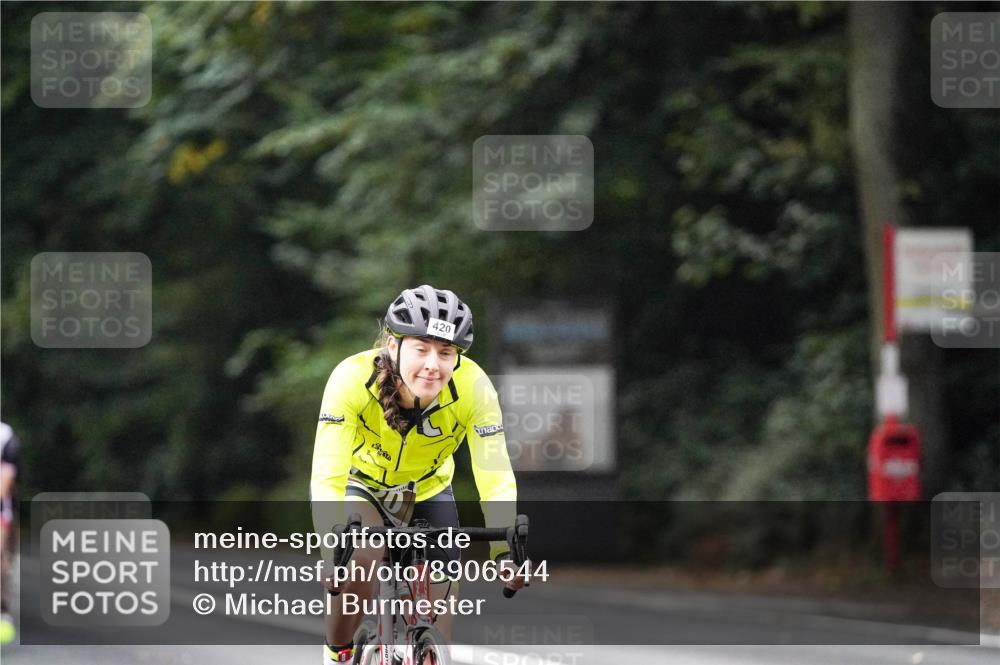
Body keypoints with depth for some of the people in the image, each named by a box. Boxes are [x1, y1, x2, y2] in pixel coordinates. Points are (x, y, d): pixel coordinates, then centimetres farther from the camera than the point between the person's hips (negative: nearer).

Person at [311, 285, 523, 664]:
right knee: (362, 559, -30)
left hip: (426, 492, 2)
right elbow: (327, 476, -37)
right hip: (357, 487, -2)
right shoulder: (353, 378, -35)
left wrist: (506, 553, -42)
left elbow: (496, 481, -28)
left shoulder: (473, 388, -30)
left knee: (437, 622, -6)